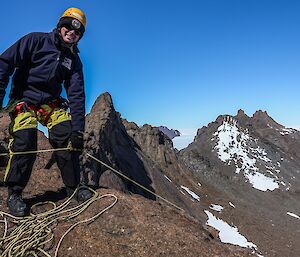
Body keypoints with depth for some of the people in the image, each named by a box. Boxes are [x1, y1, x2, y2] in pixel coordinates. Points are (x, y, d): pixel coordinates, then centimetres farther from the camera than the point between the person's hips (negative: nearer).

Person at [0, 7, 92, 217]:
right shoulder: (36, 41, -7)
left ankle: (74, 187, 0)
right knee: (25, 144, -17)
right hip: (24, 101, -3)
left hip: (52, 104, 3)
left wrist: (78, 129, -15)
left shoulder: (74, 60, 3)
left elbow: (77, 96, -5)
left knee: (67, 139, -14)